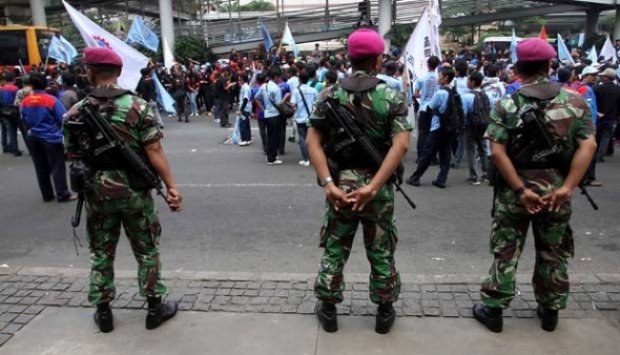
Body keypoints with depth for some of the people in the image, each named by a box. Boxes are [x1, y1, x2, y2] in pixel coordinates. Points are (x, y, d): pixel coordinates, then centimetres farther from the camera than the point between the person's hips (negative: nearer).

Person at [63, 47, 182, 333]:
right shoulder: (138, 106, -11)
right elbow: (154, 152, -15)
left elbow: (72, 156, 3)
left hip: (96, 191, 2)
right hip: (133, 190, -2)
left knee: (101, 253, 17)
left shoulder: (75, 113, -3)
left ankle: (103, 312, 28)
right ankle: (155, 308, 21)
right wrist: (171, 186, -10)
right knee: (147, 250, 12)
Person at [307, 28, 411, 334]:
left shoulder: (331, 95, -1)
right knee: (381, 252, 14)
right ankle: (384, 312, 29)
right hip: (378, 188, -1)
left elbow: (313, 142, -10)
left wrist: (328, 183, -16)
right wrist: (373, 186, -20)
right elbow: (401, 144, -17)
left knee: (334, 250, 15)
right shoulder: (392, 96, -4)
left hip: (340, 185, 1)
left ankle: (328, 310, 28)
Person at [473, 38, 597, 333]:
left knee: (505, 251, 9)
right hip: (556, 190, 2)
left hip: (515, 190, -2)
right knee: (553, 253, 17)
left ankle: (492, 309, 17)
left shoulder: (507, 105, -8)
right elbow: (588, 146, -9)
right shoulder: (576, 101, -1)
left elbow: (497, 152, -17)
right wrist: (567, 187, -12)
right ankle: (550, 311, 30)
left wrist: (521, 189, -14)